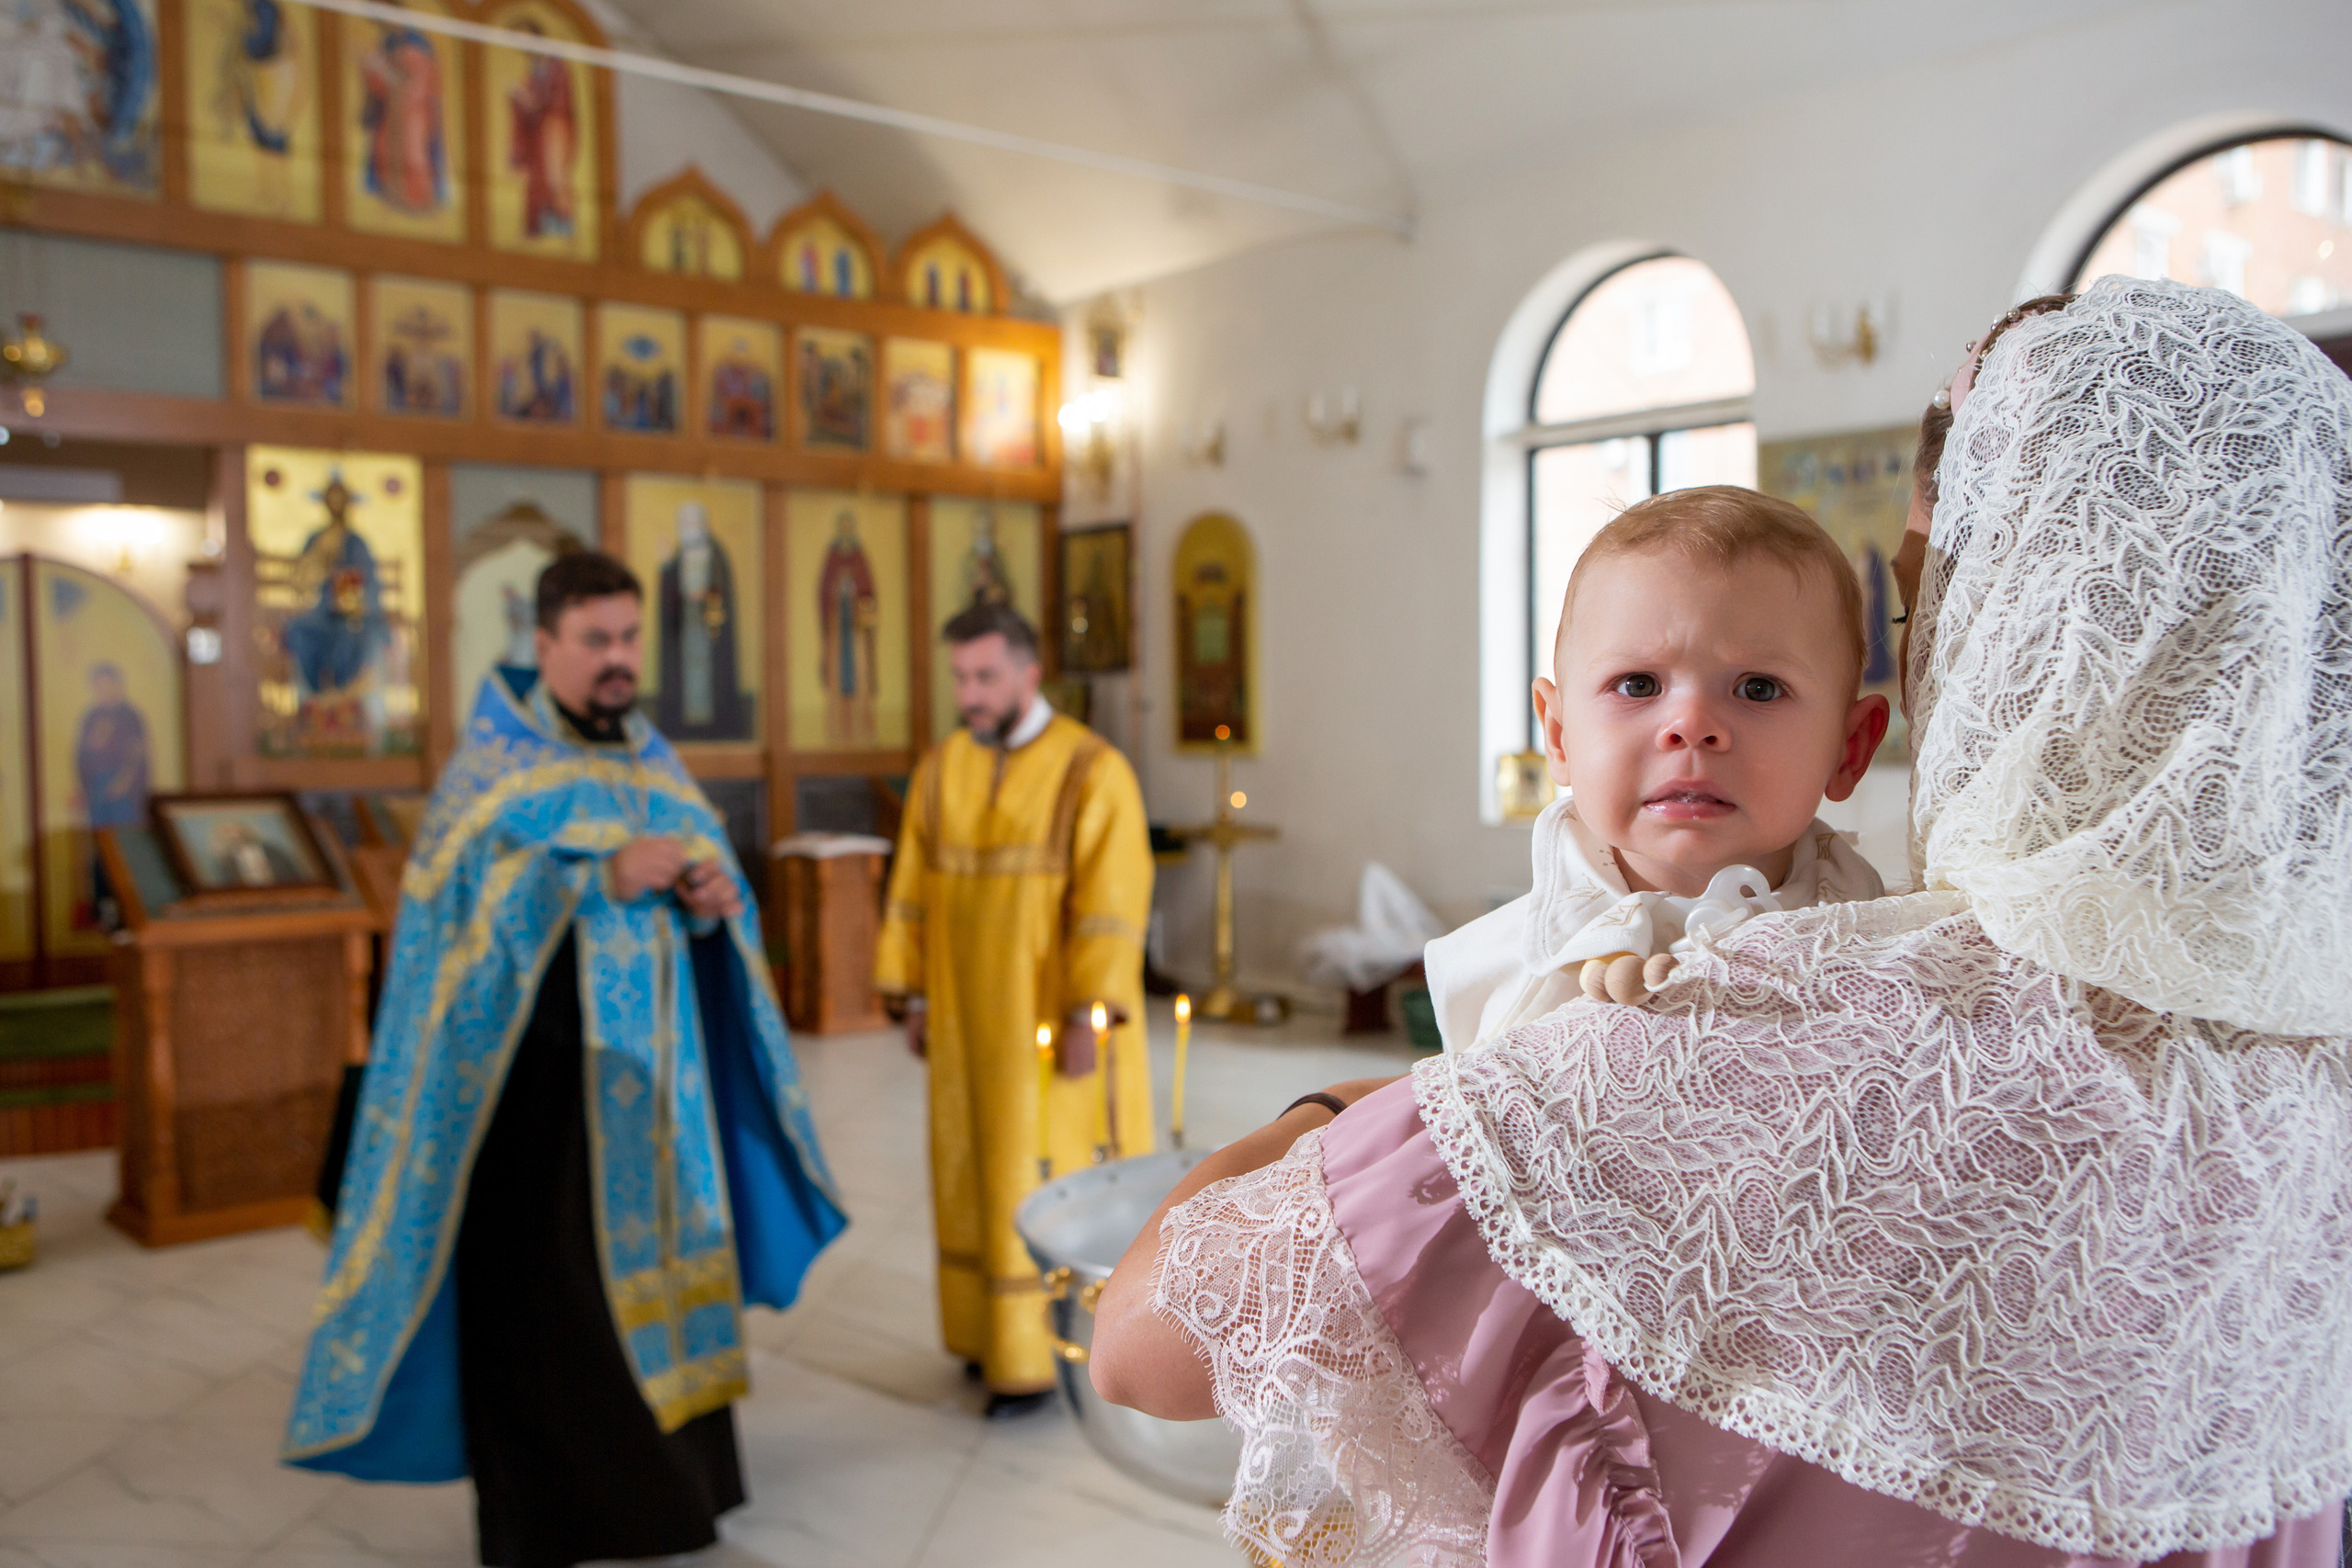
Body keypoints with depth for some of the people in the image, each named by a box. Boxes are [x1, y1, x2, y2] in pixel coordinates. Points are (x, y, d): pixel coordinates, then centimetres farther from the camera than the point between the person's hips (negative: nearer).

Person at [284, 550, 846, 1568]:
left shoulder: (654, 765, 12)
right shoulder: (489, 768, -6)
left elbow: (705, 898, 14)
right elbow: (469, 906, -18)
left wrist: (714, 895, -10)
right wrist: (604, 879, -28)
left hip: (650, 1071, 6)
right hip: (541, 1069, -5)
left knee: (655, 1255, 10)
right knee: (543, 1282, -2)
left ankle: (664, 1471, 24)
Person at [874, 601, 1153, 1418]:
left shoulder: (1092, 770, -12)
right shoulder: (941, 769, 5)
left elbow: (1112, 906, -16)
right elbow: (914, 891, 8)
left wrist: (1089, 1016, -20)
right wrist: (912, 996, 5)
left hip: (1054, 1022, -5)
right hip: (970, 1020, 5)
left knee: (1059, 1176, 1)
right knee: (982, 1171, 11)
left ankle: (1068, 1349, 13)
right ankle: (1001, 1332, 25)